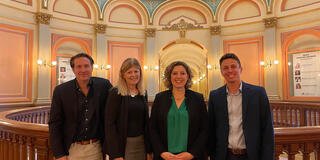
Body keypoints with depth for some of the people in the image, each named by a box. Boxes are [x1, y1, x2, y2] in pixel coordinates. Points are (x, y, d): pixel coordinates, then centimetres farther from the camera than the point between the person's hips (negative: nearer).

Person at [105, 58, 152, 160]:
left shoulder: (143, 94, 6)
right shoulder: (116, 93, -10)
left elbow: (146, 122, 9)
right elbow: (109, 124, -12)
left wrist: (149, 150, 7)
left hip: (141, 143, 5)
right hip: (123, 144, -5)